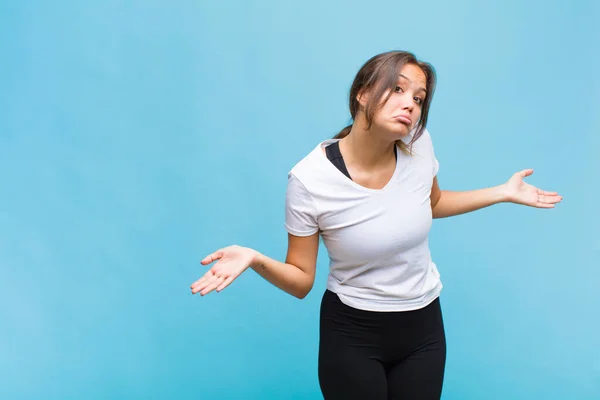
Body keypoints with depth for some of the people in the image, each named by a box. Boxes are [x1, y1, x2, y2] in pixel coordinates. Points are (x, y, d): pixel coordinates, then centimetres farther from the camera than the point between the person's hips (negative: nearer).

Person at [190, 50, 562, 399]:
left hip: (423, 327, 4)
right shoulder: (309, 179, -22)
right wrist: (256, 259, -31)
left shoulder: (419, 145, -12)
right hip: (352, 333, -3)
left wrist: (503, 192, 5)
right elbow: (301, 281, -12)